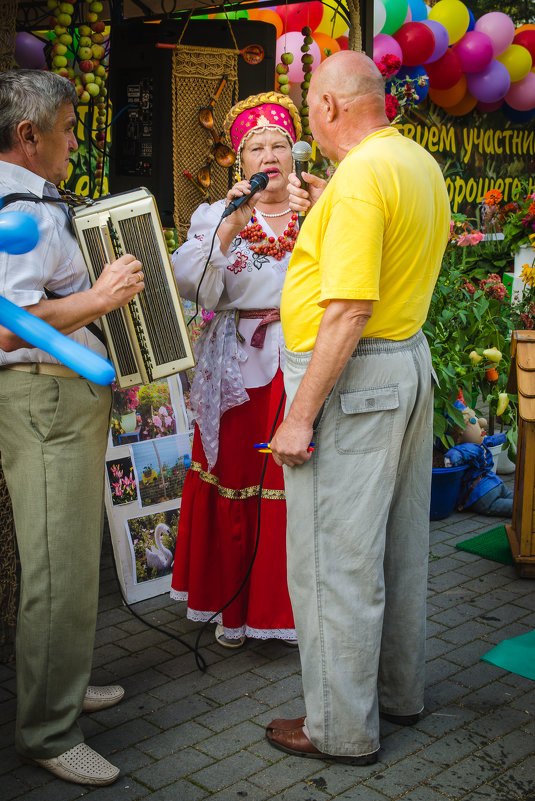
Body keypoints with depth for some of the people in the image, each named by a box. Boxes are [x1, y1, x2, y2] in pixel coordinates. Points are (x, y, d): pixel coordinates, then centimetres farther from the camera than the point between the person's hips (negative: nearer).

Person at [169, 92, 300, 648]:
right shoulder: (216, 215, 8)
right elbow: (188, 282, -9)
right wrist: (230, 229, -20)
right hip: (237, 369, 0)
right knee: (234, 482, 4)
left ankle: (288, 603, 17)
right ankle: (231, 604, 21)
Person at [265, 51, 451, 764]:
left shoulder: (361, 175, -18)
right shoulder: (423, 164, 12)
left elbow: (350, 309, -25)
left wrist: (301, 415, -22)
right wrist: (326, 213, 18)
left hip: (352, 378, -10)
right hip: (411, 363, 10)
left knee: (335, 560, 1)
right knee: (398, 545, 19)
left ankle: (343, 729, 14)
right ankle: (399, 690, 35)